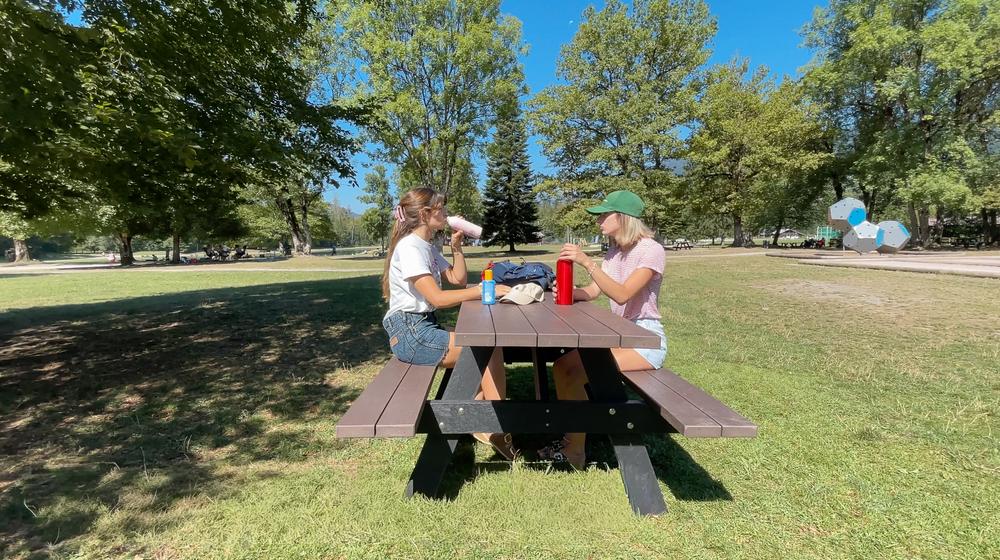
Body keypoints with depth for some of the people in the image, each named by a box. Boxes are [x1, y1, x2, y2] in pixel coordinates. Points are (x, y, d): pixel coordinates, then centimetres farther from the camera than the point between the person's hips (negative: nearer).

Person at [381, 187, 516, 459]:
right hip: (409, 333, -9)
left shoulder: (429, 247, 13)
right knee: (490, 350, -15)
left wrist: (457, 246, 6)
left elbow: (458, 279, 18)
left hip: (424, 326, 9)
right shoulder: (409, 247, -15)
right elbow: (437, 298, -24)